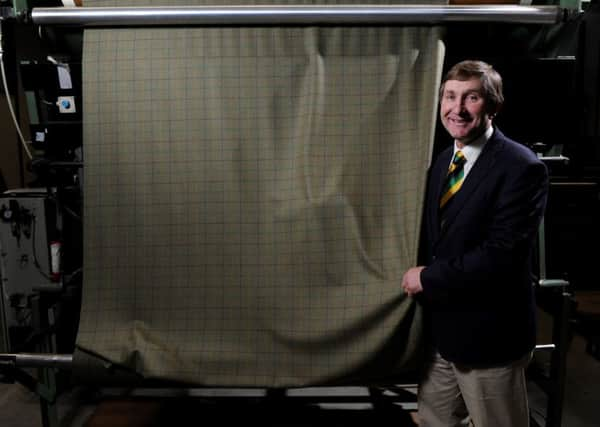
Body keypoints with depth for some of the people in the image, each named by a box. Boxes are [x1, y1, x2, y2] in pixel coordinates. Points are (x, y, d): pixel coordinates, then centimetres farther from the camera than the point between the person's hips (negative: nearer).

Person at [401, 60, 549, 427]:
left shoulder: (522, 167, -17)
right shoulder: (443, 161, 8)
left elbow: (503, 254, -25)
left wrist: (428, 278, -18)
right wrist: (419, 273, -4)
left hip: (487, 336, -7)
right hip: (439, 328, 7)